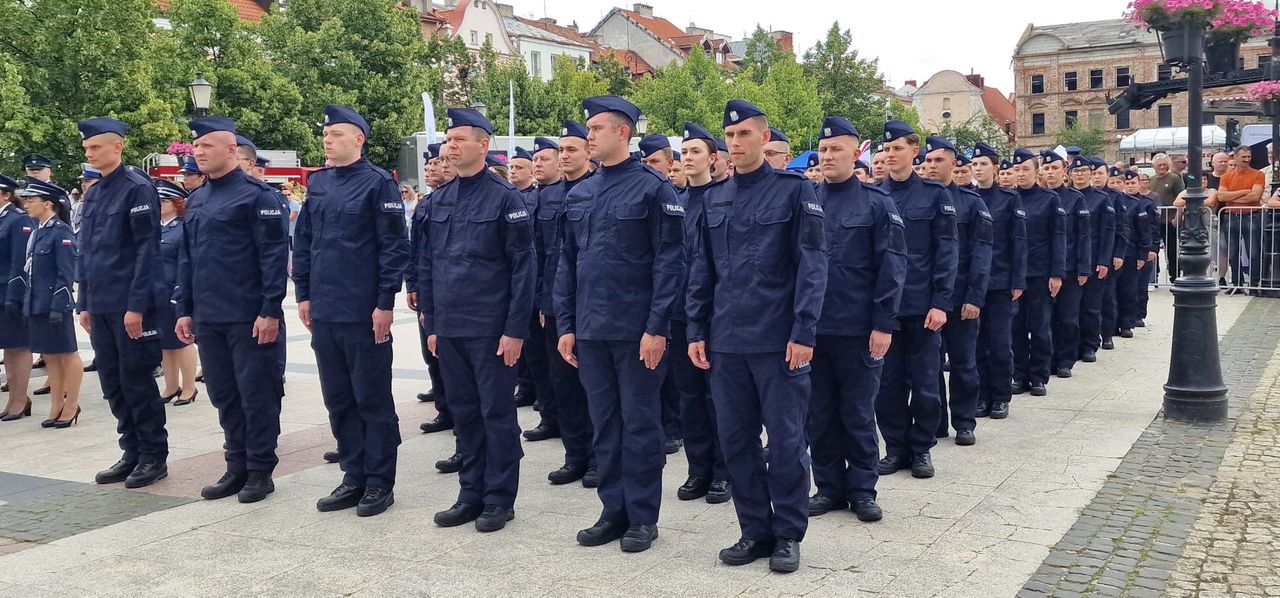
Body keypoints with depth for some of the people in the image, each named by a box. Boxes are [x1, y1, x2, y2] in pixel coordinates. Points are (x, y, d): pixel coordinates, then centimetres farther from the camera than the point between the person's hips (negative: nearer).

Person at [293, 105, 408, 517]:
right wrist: (303, 294, 9)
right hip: (323, 312, 7)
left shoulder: (377, 183, -7)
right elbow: (303, 241, 15)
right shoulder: (318, 183, 11)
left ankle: (380, 483, 13)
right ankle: (354, 477, 23)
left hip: (364, 313, -6)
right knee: (338, 400, 12)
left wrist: (385, 303, -14)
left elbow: (394, 246, -11)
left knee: (373, 400, 3)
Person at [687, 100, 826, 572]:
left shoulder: (794, 190, -3)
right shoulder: (714, 198, 11)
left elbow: (812, 264, -8)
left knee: (785, 441, 4)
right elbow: (702, 269, 13)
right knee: (735, 440, 10)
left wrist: (804, 332, -15)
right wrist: (697, 330, 7)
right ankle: (755, 530, 23)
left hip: (778, 340, -5)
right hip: (726, 340, 5)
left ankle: (788, 535, 18)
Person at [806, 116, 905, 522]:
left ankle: (862, 489, 20)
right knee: (820, 413, 10)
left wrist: (883, 324, -12)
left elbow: (892, 267, -6)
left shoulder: (877, 203, -3)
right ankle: (828, 487, 22)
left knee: (858, 413, 7)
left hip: (858, 330, -3)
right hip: (812, 328, 3)